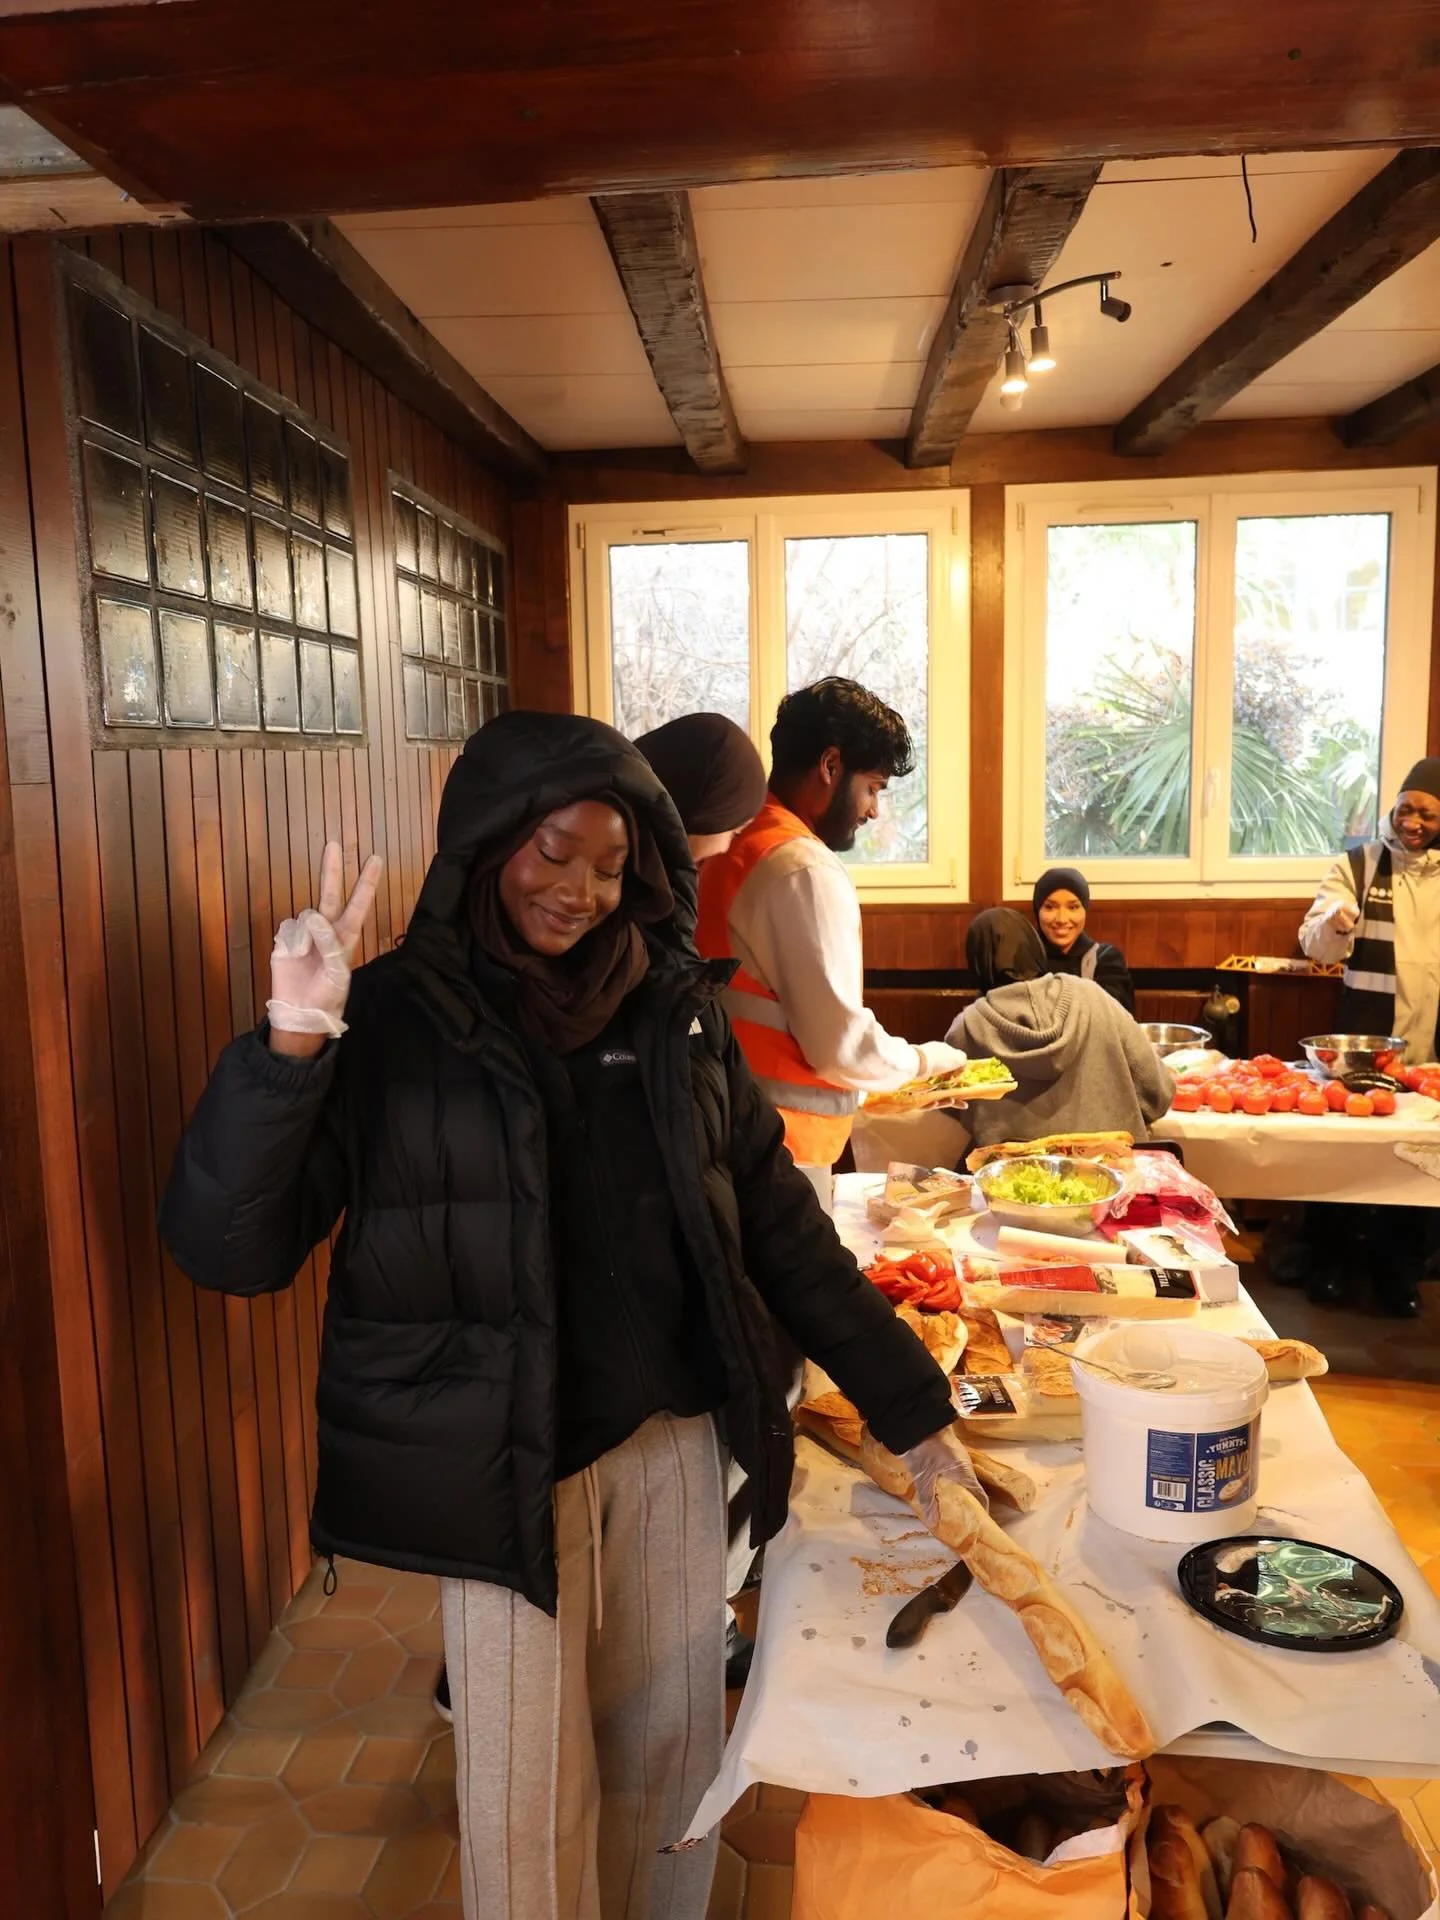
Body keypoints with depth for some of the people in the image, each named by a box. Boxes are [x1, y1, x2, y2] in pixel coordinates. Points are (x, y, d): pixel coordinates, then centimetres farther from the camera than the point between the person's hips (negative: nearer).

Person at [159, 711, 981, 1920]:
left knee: (672, 1754, 19)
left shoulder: (676, 1009, 0)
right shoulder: (392, 1018, -11)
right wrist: (288, 1049, -30)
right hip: (502, 1466, -3)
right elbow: (228, 1249, -15)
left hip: (674, 1444, 4)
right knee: (528, 1799, 11)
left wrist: (909, 1404, 5)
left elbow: (777, 1225, 5)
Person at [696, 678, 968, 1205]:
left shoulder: (734, 851, 10)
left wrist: (868, 1088, 21)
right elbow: (842, 1046, -19)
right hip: (778, 1146, -9)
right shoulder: (808, 871, -17)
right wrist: (926, 1060, 0)